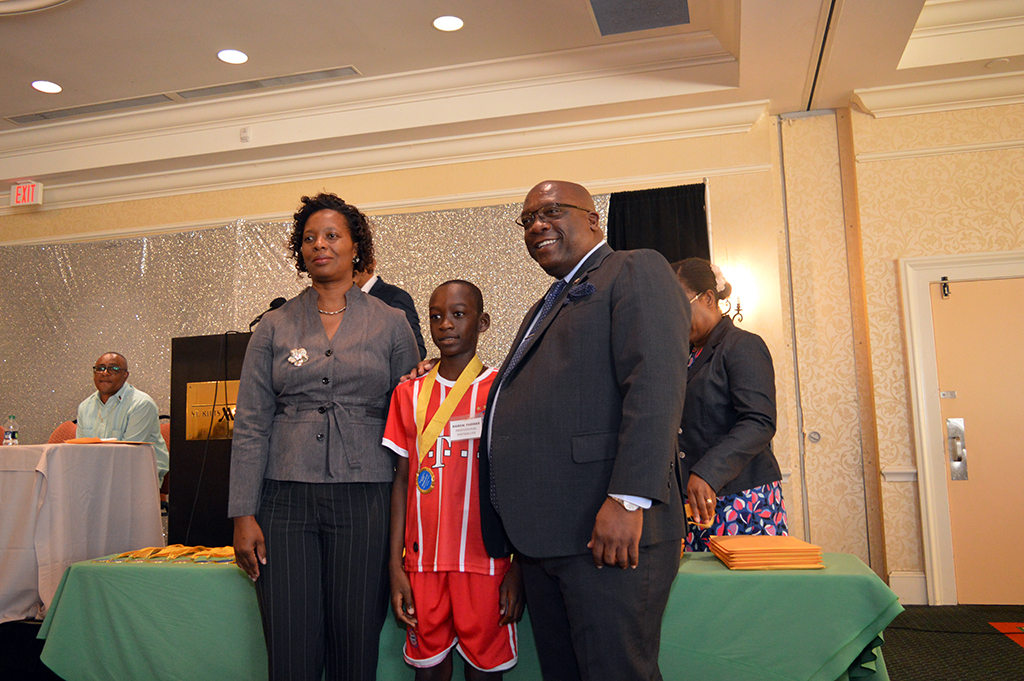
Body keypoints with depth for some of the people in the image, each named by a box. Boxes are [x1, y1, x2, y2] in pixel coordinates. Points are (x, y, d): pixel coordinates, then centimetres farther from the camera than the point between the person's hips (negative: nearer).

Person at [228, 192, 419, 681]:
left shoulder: (389, 324, 6)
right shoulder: (275, 326, 9)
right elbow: (251, 425, 6)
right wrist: (243, 515, -1)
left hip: (363, 499, -1)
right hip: (286, 499, 1)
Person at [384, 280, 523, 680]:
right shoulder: (409, 394, 7)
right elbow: (402, 482, 8)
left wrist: (518, 567, -4)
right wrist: (396, 566, 3)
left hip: (485, 559, -2)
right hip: (424, 561, 3)